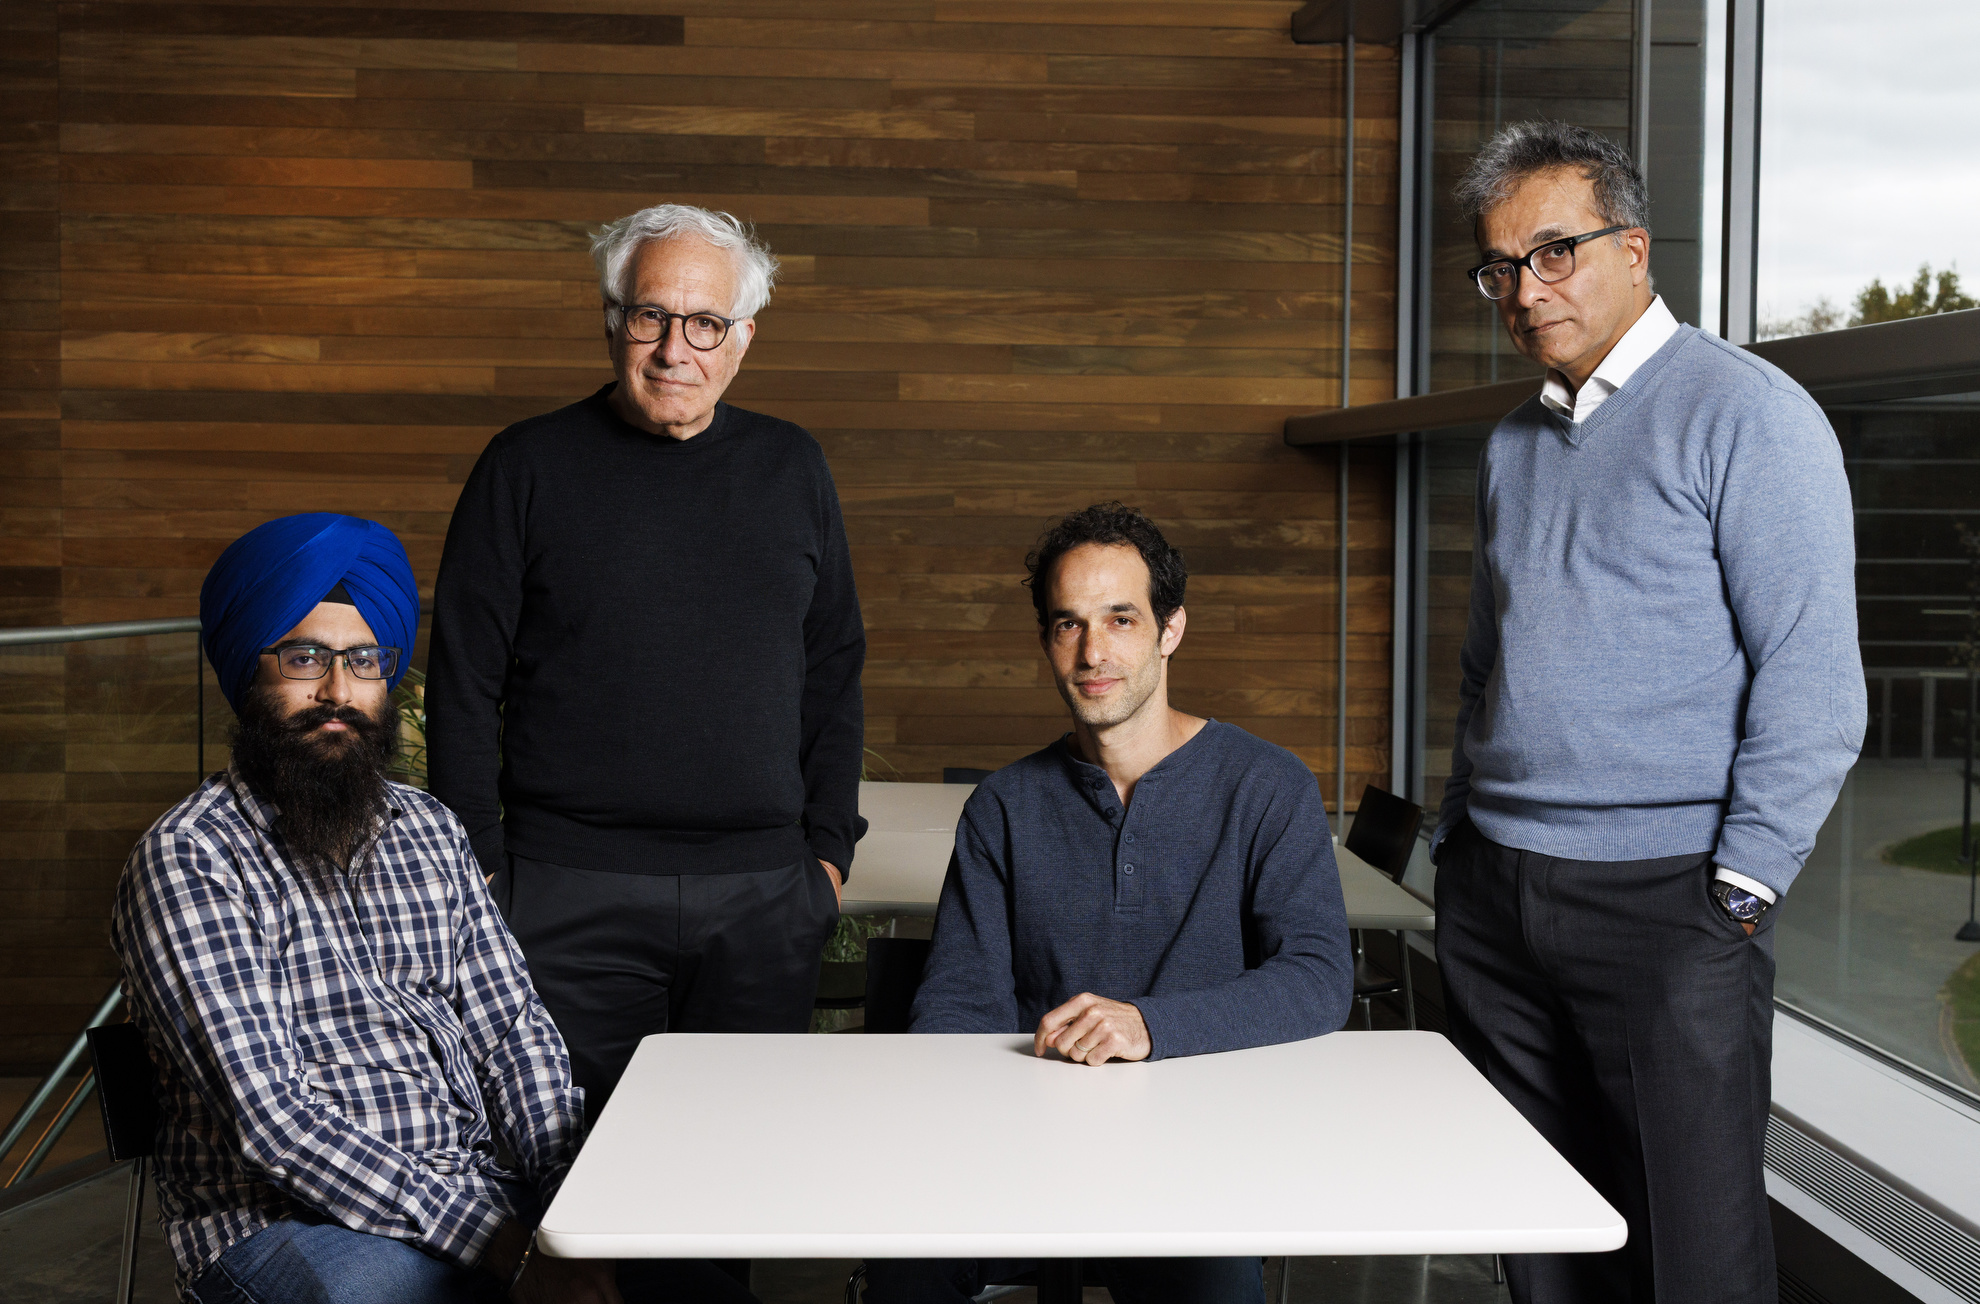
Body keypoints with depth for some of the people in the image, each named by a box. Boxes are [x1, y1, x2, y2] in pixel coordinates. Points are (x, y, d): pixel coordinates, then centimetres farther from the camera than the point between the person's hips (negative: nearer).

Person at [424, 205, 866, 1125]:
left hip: (764, 896, 3)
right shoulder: (529, 466, 1)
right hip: (567, 893, -2)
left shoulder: (791, 469, 10)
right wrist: (479, 871, -3)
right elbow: (462, 686, 2)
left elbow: (833, 671, 14)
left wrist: (829, 846, 7)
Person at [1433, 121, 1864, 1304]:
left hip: (1665, 898, -6)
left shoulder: (1746, 415, -7)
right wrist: (1459, 836, 15)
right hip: (1495, 895, 7)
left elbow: (1814, 684, -13)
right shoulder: (1516, 443, 15)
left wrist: (1741, 890, -16)